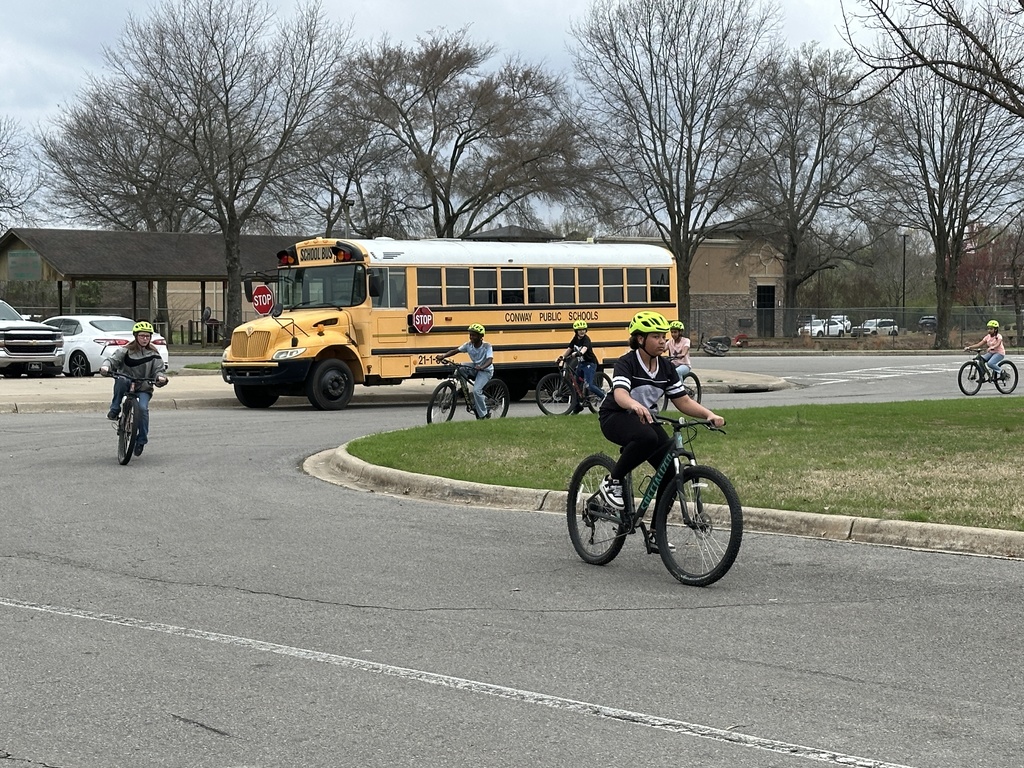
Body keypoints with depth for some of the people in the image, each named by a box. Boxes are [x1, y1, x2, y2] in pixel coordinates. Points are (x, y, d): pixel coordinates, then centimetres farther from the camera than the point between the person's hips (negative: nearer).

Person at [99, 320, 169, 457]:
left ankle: (141, 441, -9)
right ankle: (115, 410, -22)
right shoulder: (126, 351, -2)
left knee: (143, 408, -25)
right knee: (120, 380, -36)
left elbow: (158, 370, -1)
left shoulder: (154, 354, 4)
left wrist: (160, 377, -25)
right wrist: (105, 367, -36)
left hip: (144, 388, 1)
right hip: (126, 385, -1)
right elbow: (113, 359, -13)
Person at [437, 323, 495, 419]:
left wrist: (481, 367, -54)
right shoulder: (468, 345, -8)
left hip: (485, 370, -7)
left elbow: (490, 360, -34)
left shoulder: (487, 346, -21)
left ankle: (484, 415, -10)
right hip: (475, 368, 7)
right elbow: (455, 351, -12)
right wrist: (443, 356, -29)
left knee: (476, 390, -25)